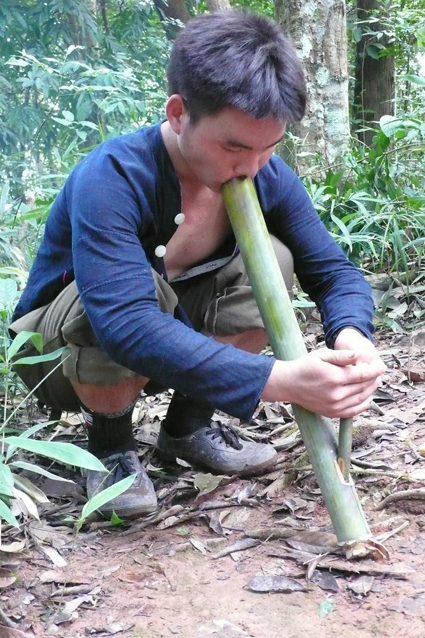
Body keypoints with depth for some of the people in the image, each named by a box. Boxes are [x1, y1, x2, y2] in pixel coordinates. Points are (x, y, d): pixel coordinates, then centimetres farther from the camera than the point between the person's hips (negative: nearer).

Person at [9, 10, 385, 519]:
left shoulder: (268, 177, -14)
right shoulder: (110, 179, -34)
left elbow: (332, 271, -9)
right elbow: (126, 324, -45)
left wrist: (351, 335, -34)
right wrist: (277, 380, -51)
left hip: (175, 344, 5)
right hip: (58, 355, -5)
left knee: (270, 259, -17)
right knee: (142, 285, -37)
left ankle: (189, 425, 0)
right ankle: (109, 445, -8)